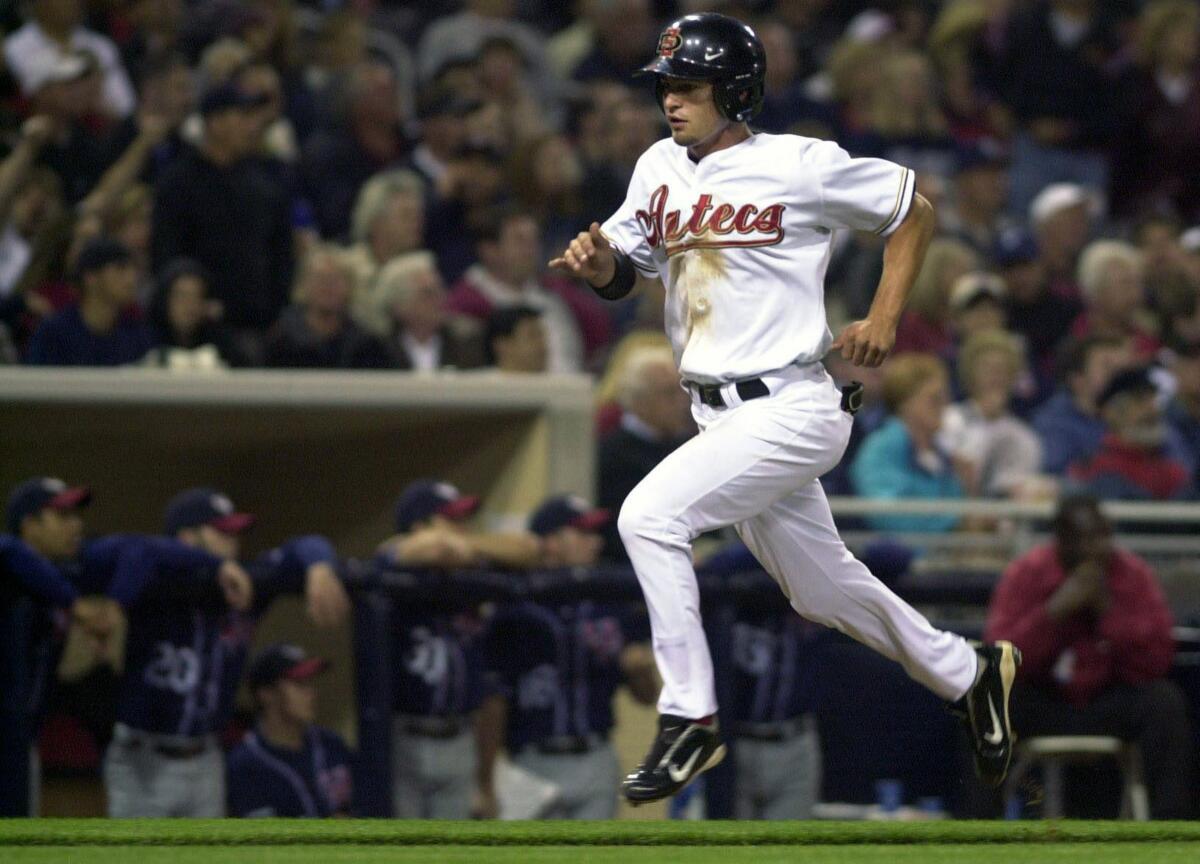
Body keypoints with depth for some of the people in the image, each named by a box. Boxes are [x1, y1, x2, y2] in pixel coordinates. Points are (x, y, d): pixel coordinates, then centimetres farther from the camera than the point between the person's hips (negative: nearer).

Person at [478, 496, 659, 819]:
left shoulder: (609, 610, 9)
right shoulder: (515, 614, -6)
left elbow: (647, 696, 15)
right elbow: (493, 705, -6)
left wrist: (641, 669, -9)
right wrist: (486, 784, -8)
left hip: (597, 765, 5)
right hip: (536, 766, -4)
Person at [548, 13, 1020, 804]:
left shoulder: (801, 166, -10)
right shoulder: (661, 169, 9)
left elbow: (914, 209, 1)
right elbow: (624, 271, 12)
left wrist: (884, 320, -7)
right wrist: (598, 260, -11)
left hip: (790, 409, -8)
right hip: (721, 415, 8)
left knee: (650, 515, -24)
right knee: (821, 589, 18)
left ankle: (690, 719, -18)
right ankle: (967, 674, 39)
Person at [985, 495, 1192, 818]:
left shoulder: (1134, 573, -5)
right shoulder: (1025, 574, -7)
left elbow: (1156, 662, -12)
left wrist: (1108, 610, -22)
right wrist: (1057, 609, -25)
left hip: (1111, 704, 1)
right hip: (1042, 704, -1)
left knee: (1165, 700, -28)